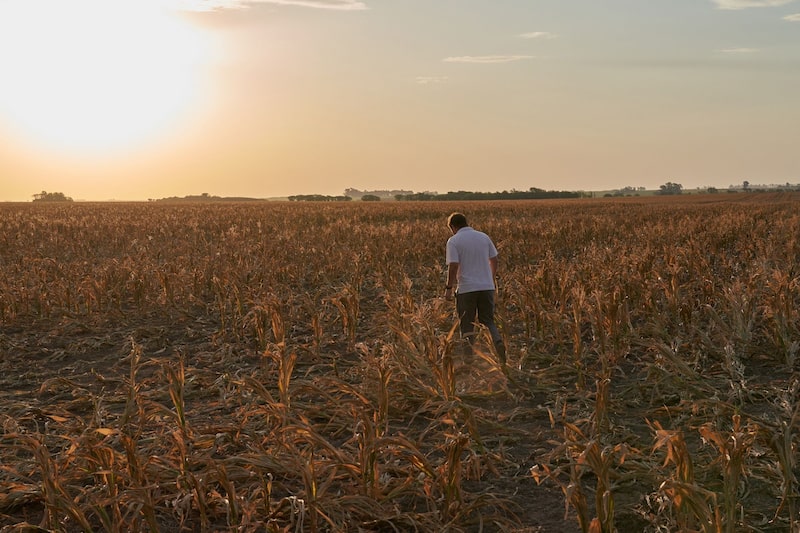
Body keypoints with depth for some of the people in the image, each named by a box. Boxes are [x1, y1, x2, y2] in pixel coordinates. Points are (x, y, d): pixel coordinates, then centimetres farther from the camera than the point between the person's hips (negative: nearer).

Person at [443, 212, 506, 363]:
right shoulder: (484, 237, 8)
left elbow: (453, 266, -15)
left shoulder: (453, 241, -6)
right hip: (487, 287, 4)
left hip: (466, 288, -4)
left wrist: (449, 287, -4)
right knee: (488, 321, 12)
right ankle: (498, 341, -15)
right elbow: (494, 261, 12)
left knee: (467, 324, 8)